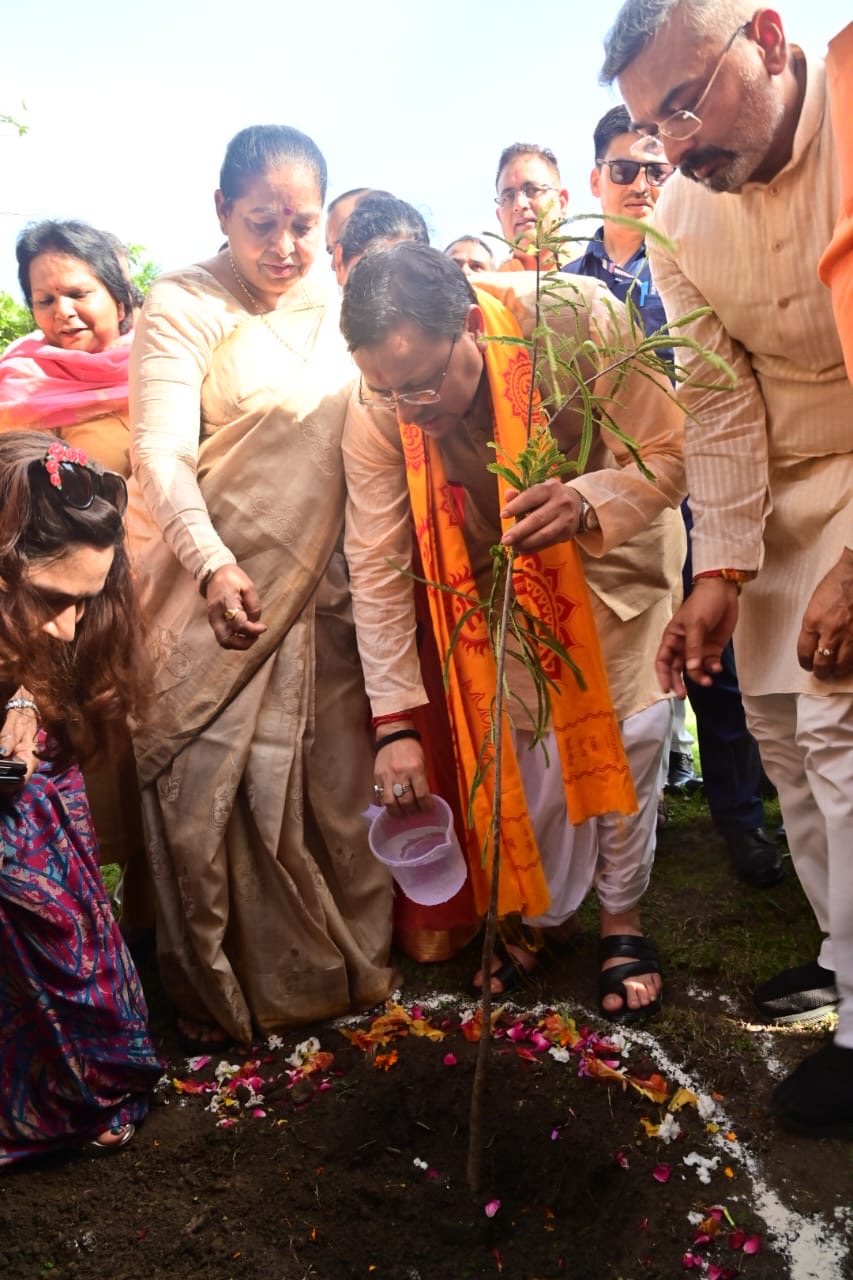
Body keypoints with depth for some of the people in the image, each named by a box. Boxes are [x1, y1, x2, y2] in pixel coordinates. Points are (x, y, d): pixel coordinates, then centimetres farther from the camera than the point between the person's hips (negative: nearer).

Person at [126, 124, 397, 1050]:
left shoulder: (339, 306, 11)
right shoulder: (183, 306, -4)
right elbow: (161, 454, -15)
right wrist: (213, 565, -28)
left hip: (324, 588, 4)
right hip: (218, 587, -3)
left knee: (337, 780, 7)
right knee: (208, 786, 1)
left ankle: (344, 965, 28)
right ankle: (222, 992, 22)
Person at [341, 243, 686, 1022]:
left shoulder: (575, 320, -34)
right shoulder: (376, 406, -27)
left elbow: (669, 456, -25)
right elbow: (377, 564, -22)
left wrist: (588, 504, -48)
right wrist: (395, 724, -23)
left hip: (616, 551, -1)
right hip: (502, 573, 1)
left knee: (627, 732, -3)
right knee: (531, 742, 0)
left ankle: (623, 916, 20)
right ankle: (542, 913, 27)